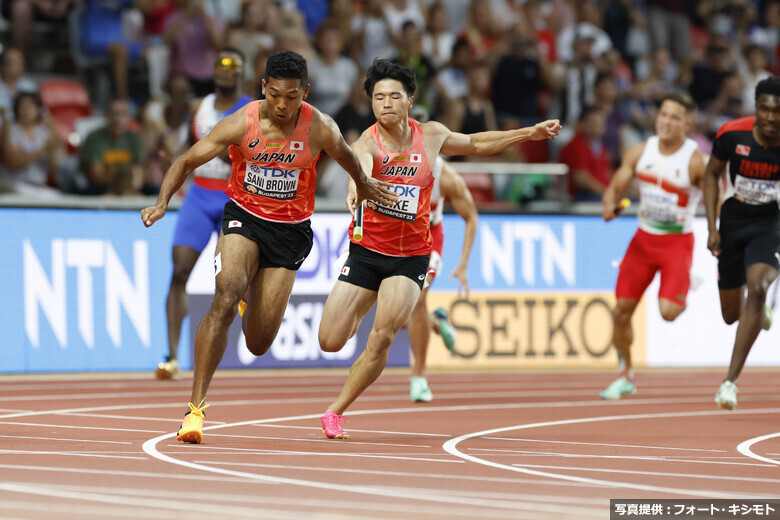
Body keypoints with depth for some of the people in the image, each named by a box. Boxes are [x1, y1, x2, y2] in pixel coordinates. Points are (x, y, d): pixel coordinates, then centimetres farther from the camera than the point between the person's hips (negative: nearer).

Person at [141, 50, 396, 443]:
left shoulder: (320, 129, -14)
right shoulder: (241, 124, -17)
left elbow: (346, 158, 9)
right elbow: (187, 161, -10)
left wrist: (363, 185, 28)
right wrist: (162, 202, -25)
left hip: (291, 230, 1)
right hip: (244, 218, -1)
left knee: (258, 344, -2)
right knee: (225, 301, -28)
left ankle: (255, 298, 38)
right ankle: (196, 406, -25)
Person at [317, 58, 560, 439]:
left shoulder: (431, 136, -1)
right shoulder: (368, 143, -16)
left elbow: (474, 144, 21)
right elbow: (360, 167, -41)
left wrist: (529, 134, 20)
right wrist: (356, 189, -65)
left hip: (411, 257, 1)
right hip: (366, 252, -1)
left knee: (382, 338, -19)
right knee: (330, 342, -1)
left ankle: (336, 411, -5)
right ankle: (361, 313, 35)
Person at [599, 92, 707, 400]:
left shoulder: (696, 161, -15)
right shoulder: (640, 152, -1)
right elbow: (614, 189, 6)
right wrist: (610, 206, -17)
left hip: (677, 242, -4)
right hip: (644, 238, 4)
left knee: (668, 311, -21)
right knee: (621, 311, 0)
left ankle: (683, 299, 18)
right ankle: (626, 376, 21)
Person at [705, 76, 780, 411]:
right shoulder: (732, 135, -17)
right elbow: (712, 175, 0)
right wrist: (712, 227, -6)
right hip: (734, 219, 2)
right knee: (731, 313, 9)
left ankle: (731, 380, -26)